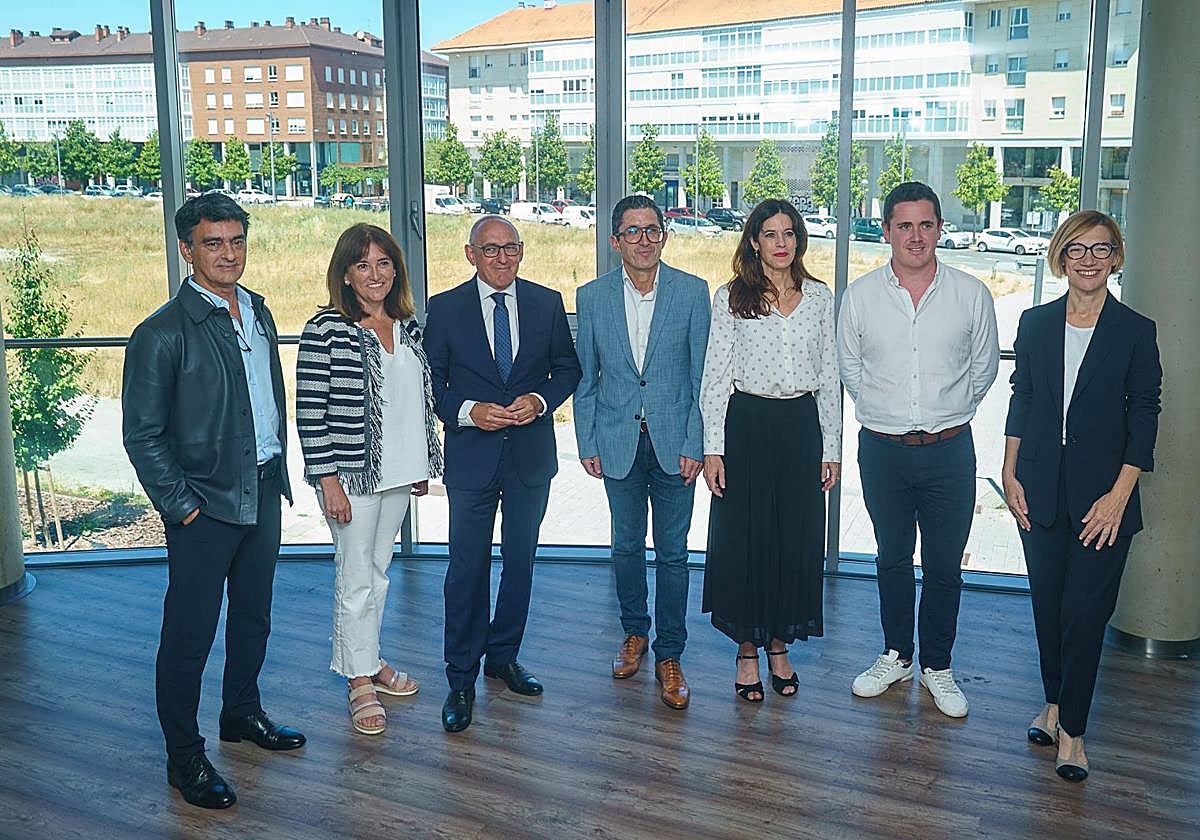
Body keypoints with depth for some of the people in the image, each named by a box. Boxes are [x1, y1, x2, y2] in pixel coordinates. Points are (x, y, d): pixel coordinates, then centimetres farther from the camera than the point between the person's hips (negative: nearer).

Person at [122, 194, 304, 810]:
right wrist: (180, 505, -13)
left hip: (263, 492, 7)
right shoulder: (163, 333, -15)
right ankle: (184, 757, 18)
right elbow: (141, 434, -12)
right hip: (205, 504, -7)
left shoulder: (257, 311, 7)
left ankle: (242, 713, 40)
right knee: (189, 633, 3)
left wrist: (278, 470, 12)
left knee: (253, 614, 20)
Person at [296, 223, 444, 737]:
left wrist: (423, 465, 16)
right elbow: (310, 411, -14)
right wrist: (328, 480, -16)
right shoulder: (325, 330, -12)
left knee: (378, 571, 17)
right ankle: (361, 683, 15)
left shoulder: (407, 327, 7)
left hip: (398, 473, 6)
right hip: (351, 473, -6)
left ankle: (369, 659, 32)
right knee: (356, 578, 2)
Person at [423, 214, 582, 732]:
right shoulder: (445, 308, -2)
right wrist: (468, 411, -17)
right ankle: (461, 679, 10)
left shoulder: (547, 303, 3)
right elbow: (431, 381, 0)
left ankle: (503, 656, 31)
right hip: (471, 454, -2)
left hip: (531, 452, 3)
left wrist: (540, 399, -11)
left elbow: (568, 368, 8)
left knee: (520, 560, 14)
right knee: (467, 568, 0)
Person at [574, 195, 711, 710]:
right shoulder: (592, 296, 1)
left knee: (672, 551, 4)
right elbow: (585, 377, 6)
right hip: (618, 441, 2)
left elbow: (703, 375, -3)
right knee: (626, 546, 14)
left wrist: (695, 444, -7)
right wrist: (587, 444, 2)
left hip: (673, 442, -1)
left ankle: (669, 654, 16)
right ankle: (634, 632, 34)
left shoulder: (692, 292, -4)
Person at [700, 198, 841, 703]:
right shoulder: (731, 297, -1)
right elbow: (715, 376, -3)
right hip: (747, 424, -2)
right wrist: (713, 448, -9)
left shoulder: (819, 297, 7)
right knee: (743, 538, 3)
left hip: (801, 425, 3)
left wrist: (831, 447, 6)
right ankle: (747, 650, 19)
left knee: (797, 538, 8)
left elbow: (829, 376, 9)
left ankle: (779, 645, 25)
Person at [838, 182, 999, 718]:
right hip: (881, 448, 1)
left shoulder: (971, 295, -3)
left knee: (944, 567, 8)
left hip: (948, 450, -1)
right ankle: (896, 656, 32)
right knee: (892, 559, 15)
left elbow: (984, 367, 11)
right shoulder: (860, 295, -1)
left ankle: (937, 666, 25)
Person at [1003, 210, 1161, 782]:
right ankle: (1054, 702, 30)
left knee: (1085, 612, -3)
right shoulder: (1036, 323, 5)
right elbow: (1021, 400, 9)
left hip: (1103, 494, -3)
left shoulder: (1136, 332, -3)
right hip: (1040, 491, 3)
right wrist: (1010, 474, 2)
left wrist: (1119, 495, -10)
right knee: (1047, 602, 12)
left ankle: (1072, 728, 10)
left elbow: (1144, 417, -3)